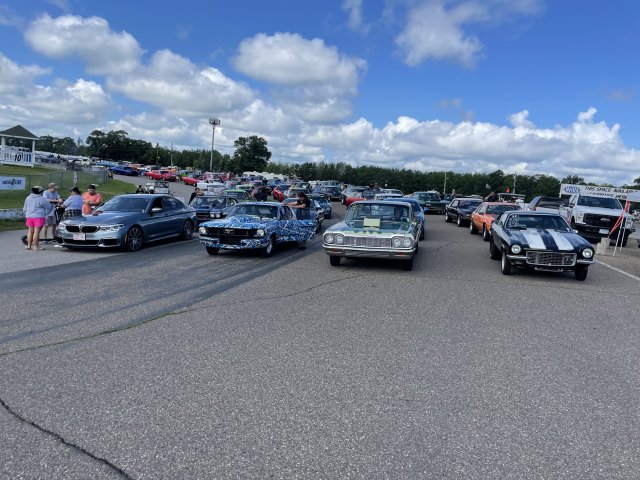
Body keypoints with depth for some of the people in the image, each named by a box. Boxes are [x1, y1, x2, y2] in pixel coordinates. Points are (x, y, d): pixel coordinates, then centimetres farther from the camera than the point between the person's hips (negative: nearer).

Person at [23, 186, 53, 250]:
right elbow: (49, 207, -3)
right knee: (36, 231, -6)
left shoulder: (28, 198, 12)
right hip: (39, 216, -7)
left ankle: (29, 245, 15)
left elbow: (25, 209, 19)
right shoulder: (41, 199, -9)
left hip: (29, 216, 7)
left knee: (30, 231, 13)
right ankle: (35, 246, -5)